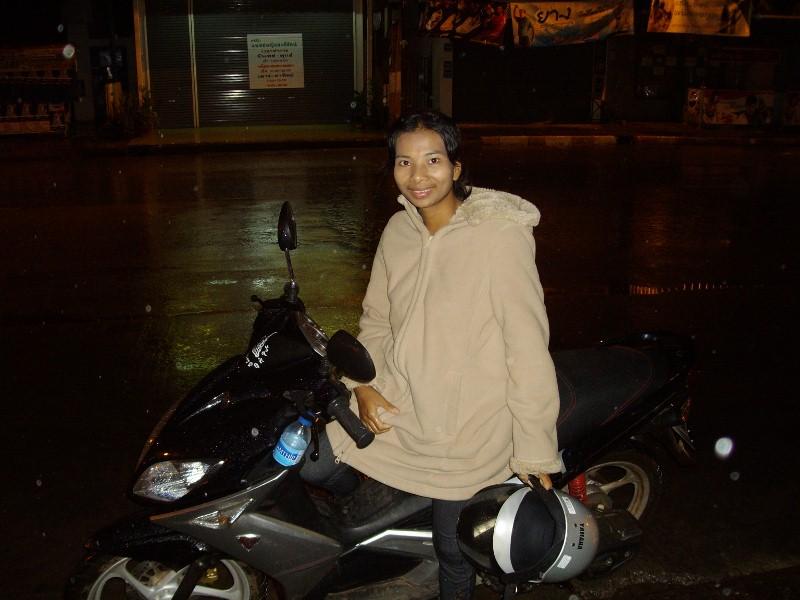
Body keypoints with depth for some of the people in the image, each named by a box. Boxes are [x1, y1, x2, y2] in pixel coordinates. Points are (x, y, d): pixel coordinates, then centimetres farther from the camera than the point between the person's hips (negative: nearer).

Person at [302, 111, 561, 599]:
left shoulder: (500, 234, -19)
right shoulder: (398, 231, 1)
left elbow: (528, 348, -18)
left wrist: (535, 452, -16)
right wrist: (362, 384, -4)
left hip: (467, 428, -5)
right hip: (394, 405, 6)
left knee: (452, 548, 8)